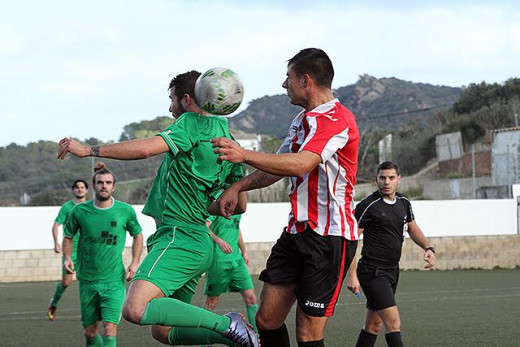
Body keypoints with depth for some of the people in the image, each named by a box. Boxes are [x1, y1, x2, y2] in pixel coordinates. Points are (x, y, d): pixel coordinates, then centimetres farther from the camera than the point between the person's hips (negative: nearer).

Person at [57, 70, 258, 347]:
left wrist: (88, 150, -14)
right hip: (200, 243, 10)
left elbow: (145, 149, -21)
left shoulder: (193, 124, -7)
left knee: (135, 310, -27)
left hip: (178, 237, -10)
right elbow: (240, 205, 23)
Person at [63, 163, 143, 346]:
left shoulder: (126, 211, -2)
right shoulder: (80, 211, -3)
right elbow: (68, 236, 13)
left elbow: (137, 235, 15)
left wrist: (135, 263, 3)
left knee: (110, 329, -15)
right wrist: (67, 257, -5)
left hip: (114, 280, -2)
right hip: (87, 281, 2)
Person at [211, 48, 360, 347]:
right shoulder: (303, 120, 18)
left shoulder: (337, 119, -15)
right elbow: (278, 166, 28)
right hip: (298, 231, 9)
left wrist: (244, 155, -35)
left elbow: (299, 165, -30)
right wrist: (237, 188, 15)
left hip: (330, 236, -9)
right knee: (267, 319, 5)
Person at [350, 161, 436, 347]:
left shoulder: (403, 203, 9)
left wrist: (428, 248, 5)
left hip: (392, 270, 8)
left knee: (374, 324, 14)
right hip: (372, 271, -8)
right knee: (393, 322, -17)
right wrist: (352, 276, -16)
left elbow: (412, 228, 24)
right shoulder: (368, 205, -13)